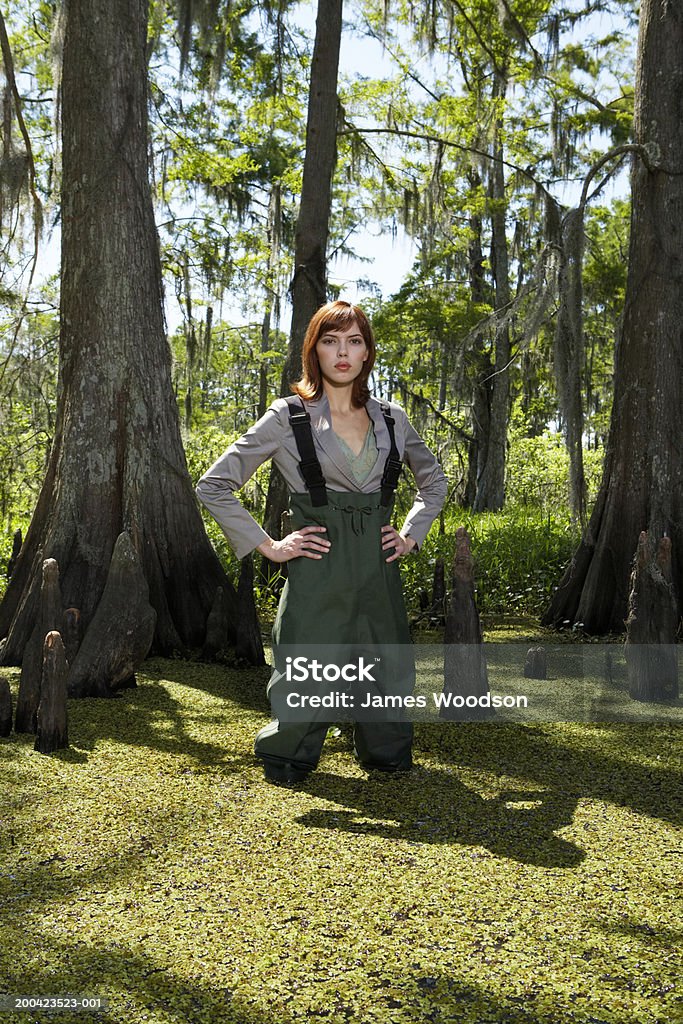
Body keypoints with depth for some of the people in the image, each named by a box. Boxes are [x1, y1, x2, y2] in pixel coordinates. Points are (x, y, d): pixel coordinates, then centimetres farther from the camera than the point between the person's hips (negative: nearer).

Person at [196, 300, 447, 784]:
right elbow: (214, 485, -2)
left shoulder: (392, 419, 9)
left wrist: (411, 534, 12)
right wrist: (268, 545, -5)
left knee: (388, 675, 9)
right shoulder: (288, 417, -3)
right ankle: (285, 762, 28)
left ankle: (387, 758, 34)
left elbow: (434, 479, 26)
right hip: (317, 577, -4)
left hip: (379, 574, 4)